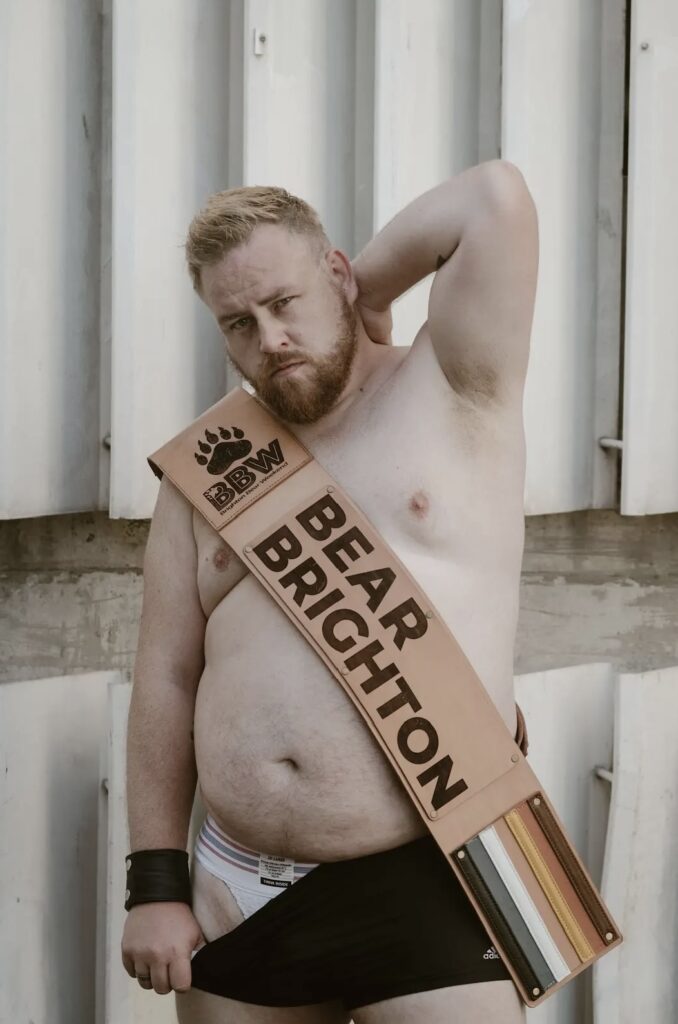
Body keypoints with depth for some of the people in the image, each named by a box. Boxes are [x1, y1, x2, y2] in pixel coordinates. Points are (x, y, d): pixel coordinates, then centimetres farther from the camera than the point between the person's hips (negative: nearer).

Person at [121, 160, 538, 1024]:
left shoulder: (448, 391, 0)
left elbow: (496, 198, -13)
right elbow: (166, 677, 8)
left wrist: (365, 293, 3)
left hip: (425, 890, -4)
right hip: (237, 894, 4)